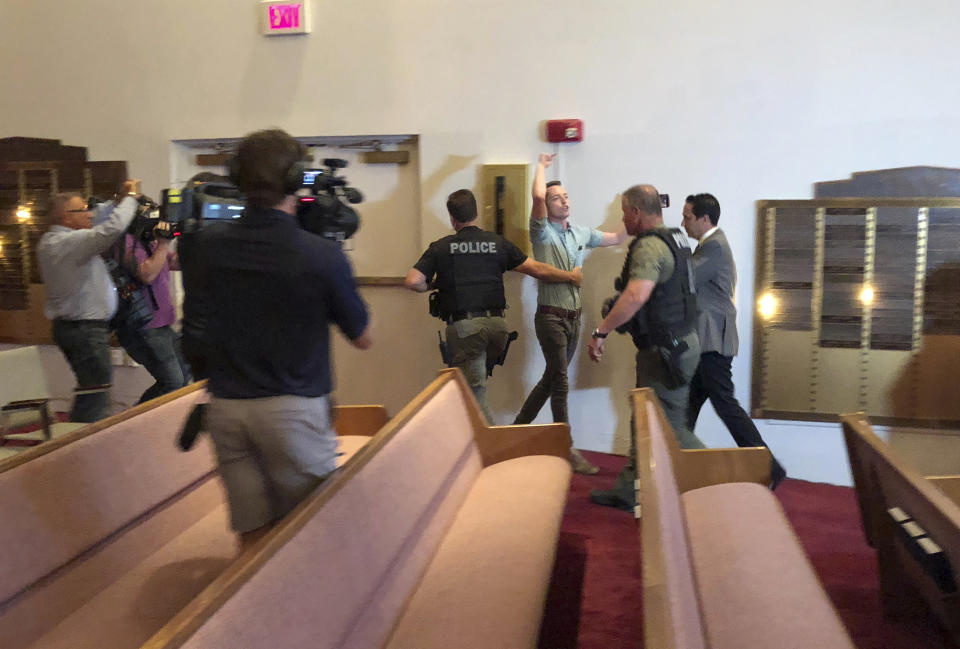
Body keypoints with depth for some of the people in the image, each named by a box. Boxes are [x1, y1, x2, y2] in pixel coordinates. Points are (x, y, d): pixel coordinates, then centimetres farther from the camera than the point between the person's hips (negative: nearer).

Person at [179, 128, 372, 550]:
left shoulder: (207, 245, -2)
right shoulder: (322, 255, -15)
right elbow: (362, 339, -1)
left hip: (226, 408, 4)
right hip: (295, 408, -4)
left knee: (251, 534, 13)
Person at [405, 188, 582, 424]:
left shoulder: (440, 248, 4)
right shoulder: (498, 243, 9)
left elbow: (412, 281, -5)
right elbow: (538, 270, 10)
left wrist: (432, 286, 17)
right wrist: (571, 276, 25)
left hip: (463, 327, -3)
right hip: (496, 324, 3)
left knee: (475, 393, 1)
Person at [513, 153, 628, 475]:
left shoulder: (581, 233, 12)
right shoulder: (543, 232, -7)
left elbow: (617, 238, 23)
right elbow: (537, 196, -22)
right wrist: (542, 166, -5)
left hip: (573, 316, 7)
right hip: (551, 316, -7)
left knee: (552, 377, 15)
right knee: (560, 382, -4)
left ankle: (519, 425, 32)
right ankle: (568, 450, 2)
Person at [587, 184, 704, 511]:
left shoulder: (650, 247, -20)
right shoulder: (674, 239, 13)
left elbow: (636, 295, -37)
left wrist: (601, 331, -31)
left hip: (666, 349, -10)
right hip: (677, 340, 10)